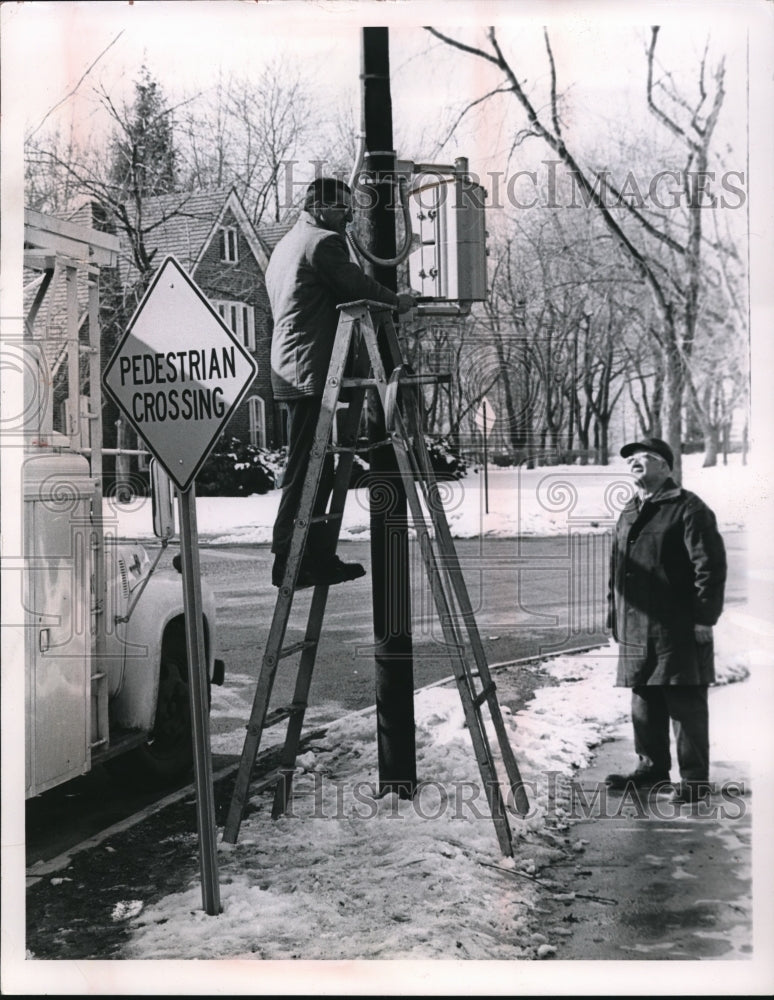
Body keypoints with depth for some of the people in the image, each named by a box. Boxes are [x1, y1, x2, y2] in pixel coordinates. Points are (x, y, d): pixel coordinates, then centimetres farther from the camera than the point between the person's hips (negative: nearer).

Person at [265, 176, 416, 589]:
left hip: (289, 371, 10)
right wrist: (396, 300, 6)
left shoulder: (285, 244, 24)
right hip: (312, 370, -10)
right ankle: (290, 562, -8)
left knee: (317, 468, 12)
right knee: (306, 470, -9)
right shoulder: (324, 241, -8)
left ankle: (318, 559, 15)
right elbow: (356, 286, -10)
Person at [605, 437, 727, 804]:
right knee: (644, 702, 14)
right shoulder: (628, 514, 17)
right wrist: (614, 614, 19)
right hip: (636, 632, 7)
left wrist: (704, 616, -15)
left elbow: (710, 566, -12)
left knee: (685, 704, -2)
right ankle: (651, 767, 28)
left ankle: (694, 779, 6)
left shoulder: (688, 509, -7)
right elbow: (615, 570, 23)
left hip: (678, 631, -7)